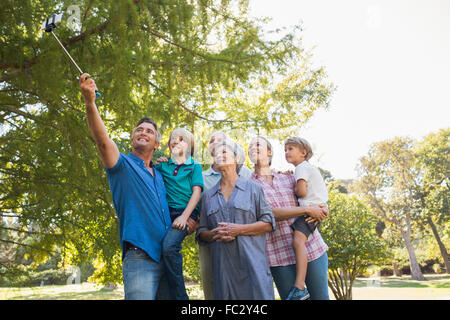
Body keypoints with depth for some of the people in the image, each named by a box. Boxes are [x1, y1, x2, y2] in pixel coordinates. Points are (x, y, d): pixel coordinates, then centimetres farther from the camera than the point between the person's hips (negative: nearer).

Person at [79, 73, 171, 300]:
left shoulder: (159, 174, 19)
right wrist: (90, 103, -34)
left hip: (168, 260, 7)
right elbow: (103, 142, -20)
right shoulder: (123, 165, 1)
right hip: (140, 259, -7)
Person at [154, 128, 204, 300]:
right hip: (165, 213, 4)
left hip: (185, 212, -4)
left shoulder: (195, 166, 13)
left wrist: (184, 216, -11)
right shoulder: (163, 165, 21)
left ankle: (179, 295, -19)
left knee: (169, 246, -28)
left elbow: (196, 192, 2)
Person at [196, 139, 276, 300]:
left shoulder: (253, 188, 6)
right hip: (222, 265, 2)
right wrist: (214, 235, -9)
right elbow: (201, 233, 14)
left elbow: (268, 223, 1)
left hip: (252, 261, -2)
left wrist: (238, 229, -12)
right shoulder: (207, 195, 14)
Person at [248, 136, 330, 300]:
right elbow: (269, 213, -13)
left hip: (312, 248, 3)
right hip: (280, 256, -3)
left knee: (321, 296, 9)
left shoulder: (289, 178, 10)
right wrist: (307, 210, -16)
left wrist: (321, 212, -8)